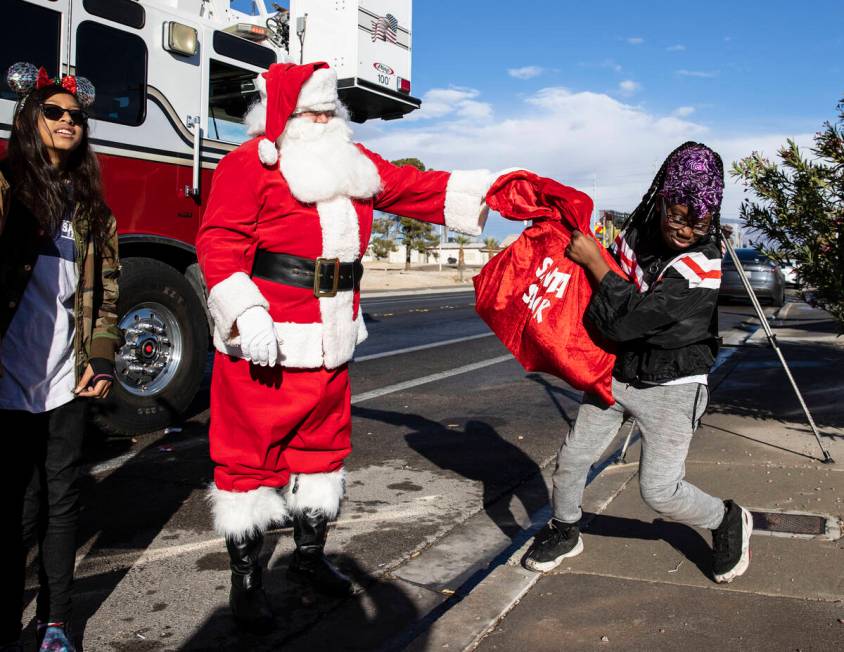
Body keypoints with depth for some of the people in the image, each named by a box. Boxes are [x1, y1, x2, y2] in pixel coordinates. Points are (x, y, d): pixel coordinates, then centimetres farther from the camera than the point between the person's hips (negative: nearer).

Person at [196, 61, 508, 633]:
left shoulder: (355, 165, 13)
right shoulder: (251, 164, -8)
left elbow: (417, 188, 14)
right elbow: (219, 243, -15)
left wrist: (489, 190, 6)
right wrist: (246, 313, -26)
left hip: (329, 344, 7)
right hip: (265, 345, -7)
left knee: (323, 446, 17)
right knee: (251, 456, 1)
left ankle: (310, 556, 36)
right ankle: (246, 579, 17)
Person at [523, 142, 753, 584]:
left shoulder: (703, 265, -22)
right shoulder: (636, 233, -3)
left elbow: (630, 318, -29)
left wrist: (594, 261, -23)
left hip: (670, 387, -5)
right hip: (615, 372, 6)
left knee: (658, 490, -7)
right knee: (571, 459, 6)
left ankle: (728, 522, 24)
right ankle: (564, 532, 33)